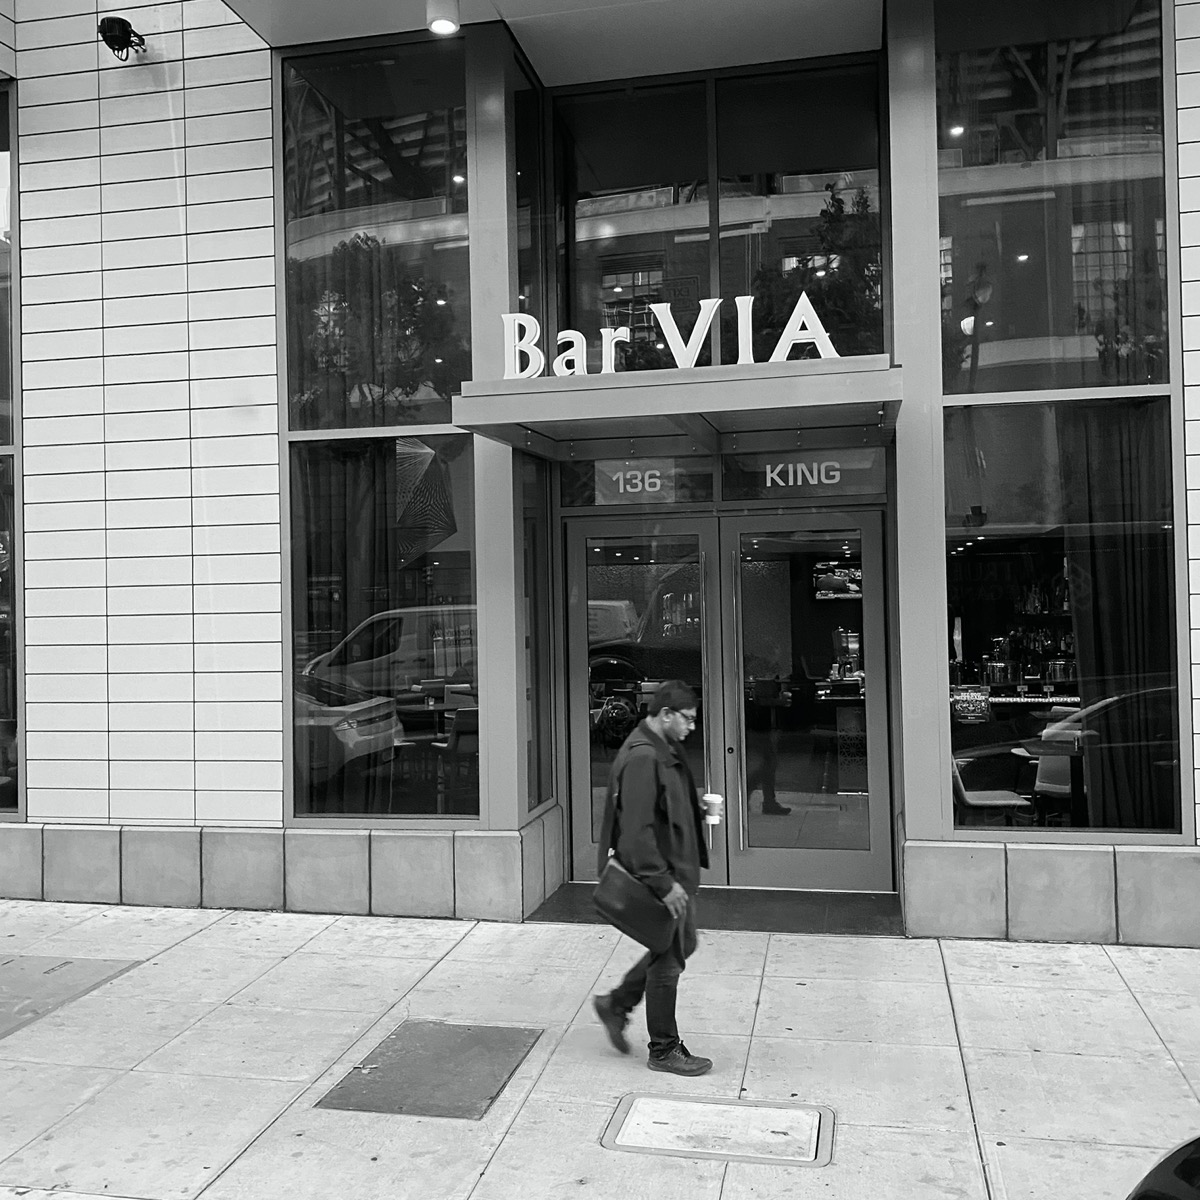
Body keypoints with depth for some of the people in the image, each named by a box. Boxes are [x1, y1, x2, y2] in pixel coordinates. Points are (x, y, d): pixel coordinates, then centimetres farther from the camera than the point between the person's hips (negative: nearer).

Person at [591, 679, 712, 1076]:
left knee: (679, 945, 21)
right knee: (668, 960, 4)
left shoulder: (664, 750, 9)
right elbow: (637, 830, -28)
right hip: (657, 875, -10)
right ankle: (664, 1050, 21)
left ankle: (616, 1004, 33)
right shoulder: (642, 757, -24)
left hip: (673, 871, 10)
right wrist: (663, 883, -26)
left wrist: (697, 809, 11)